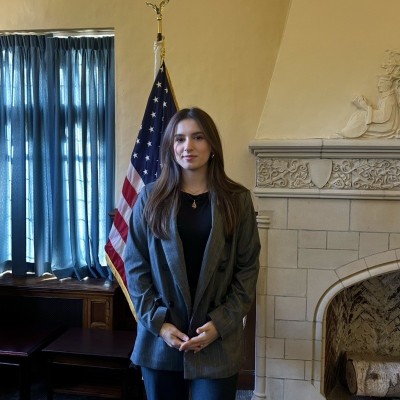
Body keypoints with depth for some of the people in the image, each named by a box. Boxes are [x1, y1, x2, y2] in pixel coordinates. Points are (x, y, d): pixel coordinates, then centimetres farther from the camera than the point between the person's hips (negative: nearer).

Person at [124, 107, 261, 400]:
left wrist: (221, 323, -10)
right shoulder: (150, 198, -1)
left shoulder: (237, 199, -2)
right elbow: (135, 266, 0)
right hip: (160, 339, 1)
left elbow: (248, 269, -2)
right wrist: (157, 322, -9)